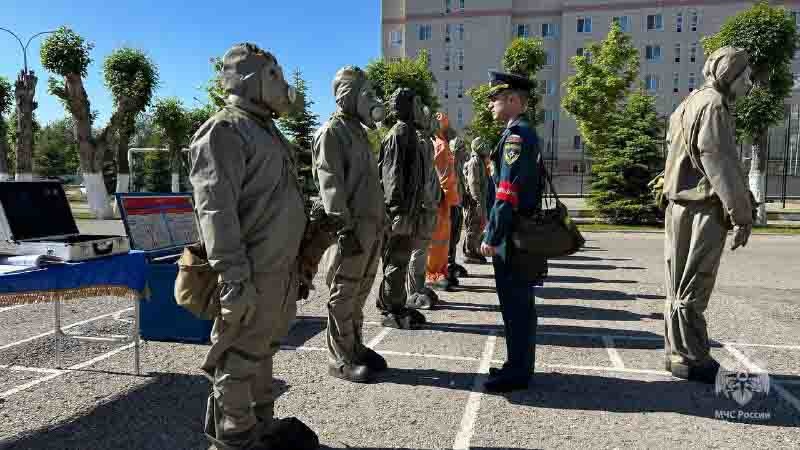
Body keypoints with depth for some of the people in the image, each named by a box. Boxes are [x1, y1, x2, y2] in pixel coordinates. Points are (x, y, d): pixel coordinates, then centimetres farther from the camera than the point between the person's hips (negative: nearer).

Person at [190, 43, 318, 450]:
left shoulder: (265, 129, 19)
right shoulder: (224, 130, -12)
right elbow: (216, 210, -21)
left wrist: (296, 264, 24)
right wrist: (234, 278, -26)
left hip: (279, 271, 10)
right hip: (252, 276, -10)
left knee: (262, 352, 20)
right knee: (239, 360, 2)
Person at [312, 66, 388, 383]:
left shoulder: (359, 131, 21)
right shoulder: (332, 132, -7)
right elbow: (330, 183, -16)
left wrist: (380, 221, 20)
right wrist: (345, 225, -22)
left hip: (371, 225, 9)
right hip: (352, 227, -9)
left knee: (359, 293, 15)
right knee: (343, 295, -1)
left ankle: (356, 348, 25)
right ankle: (341, 359, 8)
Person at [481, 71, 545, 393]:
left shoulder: (516, 134, -14)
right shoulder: (523, 133, 17)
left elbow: (507, 192, -22)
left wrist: (491, 237, -19)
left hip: (513, 236, -10)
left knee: (516, 304, -1)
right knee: (519, 303, 16)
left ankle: (517, 373, 10)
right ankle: (519, 366, 27)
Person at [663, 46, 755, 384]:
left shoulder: (688, 104, 20)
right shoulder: (713, 104, -9)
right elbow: (721, 164, -17)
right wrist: (742, 214, -16)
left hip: (680, 206, 10)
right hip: (704, 208, -9)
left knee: (680, 286, 13)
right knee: (694, 288, -4)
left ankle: (678, 353, 22)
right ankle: (691, 360, 4)